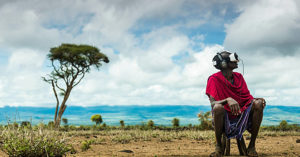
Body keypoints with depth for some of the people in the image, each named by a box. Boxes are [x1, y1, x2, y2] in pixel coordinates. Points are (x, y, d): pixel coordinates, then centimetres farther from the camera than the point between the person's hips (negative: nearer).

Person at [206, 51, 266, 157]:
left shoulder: (239, 77, 8)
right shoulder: (214, 79, -9)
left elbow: (248, 97, 8)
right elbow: (213, 103, -20)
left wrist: (256, 100, -15)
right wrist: (228, 99, -39)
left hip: (242, 117, 5)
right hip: (224, 119, -4)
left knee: (258, 103, -19)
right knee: (218, 107, -36)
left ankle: (252, 146, -10)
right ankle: (218, 147, -13)